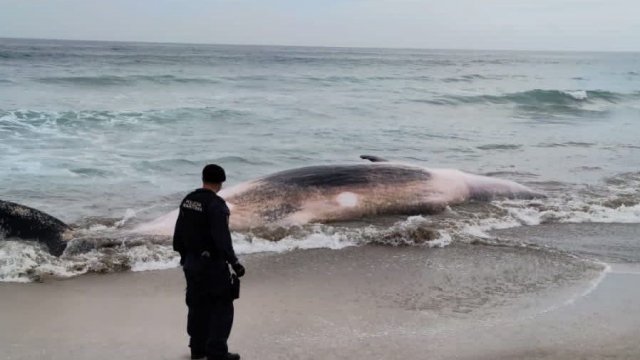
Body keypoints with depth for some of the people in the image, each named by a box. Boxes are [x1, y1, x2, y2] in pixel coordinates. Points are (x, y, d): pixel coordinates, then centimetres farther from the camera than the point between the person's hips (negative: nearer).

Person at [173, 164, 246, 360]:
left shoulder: (188, 200, 6)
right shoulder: (216, 205, -19)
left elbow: (179, 232, 13)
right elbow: (222, 238, -24)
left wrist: (184, 254, 25)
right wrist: (234, 262, -19)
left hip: (191, 262, 8)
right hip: (212, 264, -8)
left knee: (198, 305, 18)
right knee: (222, 307, 2)